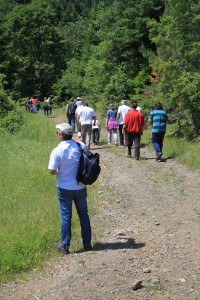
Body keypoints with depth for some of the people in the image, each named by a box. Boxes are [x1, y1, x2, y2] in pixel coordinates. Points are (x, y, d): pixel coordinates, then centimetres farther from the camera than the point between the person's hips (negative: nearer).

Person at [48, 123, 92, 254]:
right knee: (84, 215, 14)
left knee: (66, 216, 7)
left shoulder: (57, 151, -15)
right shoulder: (80, 146, -5)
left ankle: (65, 246, 13)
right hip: (80, 187, 3)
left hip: (64, 188, -3)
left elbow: (52, 171, -18)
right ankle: (87, 244, 22)